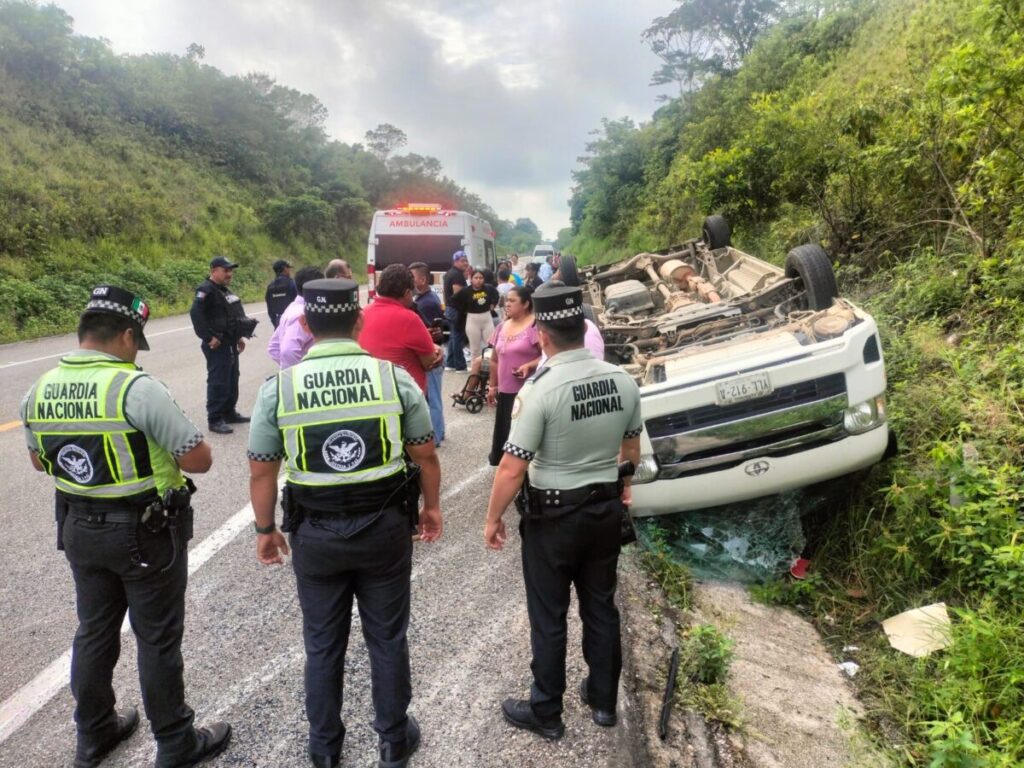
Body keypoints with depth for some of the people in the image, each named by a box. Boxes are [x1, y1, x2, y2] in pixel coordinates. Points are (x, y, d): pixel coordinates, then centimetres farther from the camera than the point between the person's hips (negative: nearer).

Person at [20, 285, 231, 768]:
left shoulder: (38, 392, -3)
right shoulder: (137, 388, -24)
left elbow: (40, 461, 13)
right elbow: (199, 460, -23)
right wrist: (167, 450, -4)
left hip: (78, 528, 6)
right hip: (146, 533, -6)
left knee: (94, 632, 22)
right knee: (157, 640, 8)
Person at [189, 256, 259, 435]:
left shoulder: (225, 290, 16)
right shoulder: (206, 290, -14)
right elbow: (196, 314, -25)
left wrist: (239, 336, 20)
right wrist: (208, 337, -25)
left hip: (230, 344, 10)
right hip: (217, 345, -10)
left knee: (232, 380, 16)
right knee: (218, 382, -8)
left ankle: (230, 413, 27)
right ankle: (214, 420, -2)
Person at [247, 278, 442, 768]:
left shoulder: (277, 388, -10)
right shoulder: (395, 377, -10)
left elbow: (261, 473, -4)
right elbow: (426, 455, -4)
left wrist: (265, 529, 11)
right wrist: (432, 507, 12)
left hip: (315, 534, 1)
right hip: (385, 528, 0)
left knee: (323, 644, 20)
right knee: (387, 639, 18)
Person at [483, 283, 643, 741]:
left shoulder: (540, 389, -23)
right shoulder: (622, 381, -5)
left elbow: (512, 468, -21)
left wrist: (493, 519, -6)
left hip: (554, 516, -5)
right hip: (607, 509, 6)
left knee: (548, 618, 12)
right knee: (601, 607, 21)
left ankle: (545, 713, 30)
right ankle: (603, 700, 39)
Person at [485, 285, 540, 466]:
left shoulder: (535, 326, -11)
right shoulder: (502, 327, 11)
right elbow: (495, 360, 17)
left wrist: (529, 366, -26)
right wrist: (492, 385, 16)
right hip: (505, 390, 7)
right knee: (502, 429, 14)